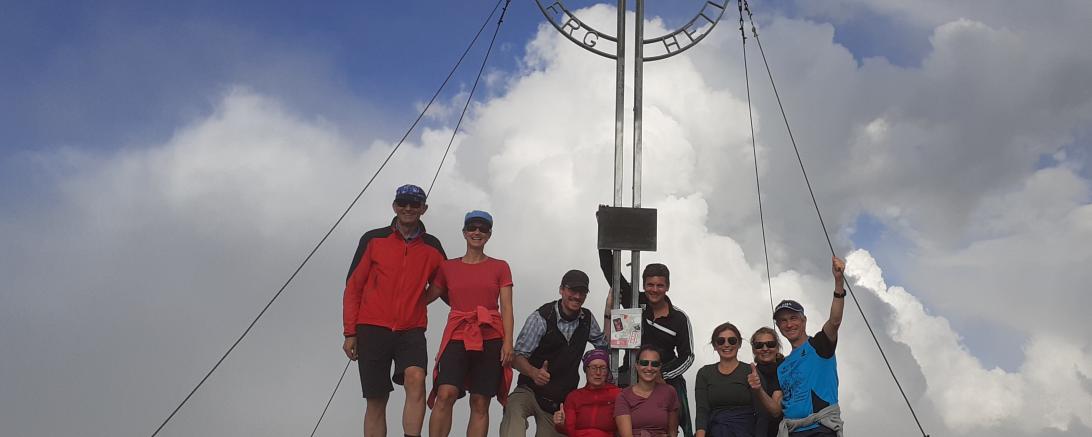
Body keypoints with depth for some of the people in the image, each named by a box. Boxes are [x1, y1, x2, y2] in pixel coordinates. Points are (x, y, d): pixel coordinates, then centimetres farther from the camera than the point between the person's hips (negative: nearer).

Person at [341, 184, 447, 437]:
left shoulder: (432, 247, 10)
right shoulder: (373, 240, 6)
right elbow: (353, 287, 6)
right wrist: (350, 332, -1)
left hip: (412, 330, 0)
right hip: (373, 329, 0)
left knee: (416, 378, -26)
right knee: (376, 400, 1)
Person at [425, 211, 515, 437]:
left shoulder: (500, 267, 11)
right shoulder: (447, 267, 14)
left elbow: (506, 308, 5)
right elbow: (425, 298, 13)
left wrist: (508, 341, -5)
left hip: (490, 339, 0)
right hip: (457, 337, 0)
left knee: (480, 403, -2)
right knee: (445, 395, -18)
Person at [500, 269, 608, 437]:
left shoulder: (587, 319, 4)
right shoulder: (541, 318, -13)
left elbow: (603, 344, 23)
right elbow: (517, 356, -18)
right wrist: (534, 373, -36)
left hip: (562, 400, 5)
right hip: (531, 391, -5)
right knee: (514, 409, -37)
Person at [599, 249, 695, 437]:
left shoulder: (679, 318, -2)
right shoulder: (634, 301, -1)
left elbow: (687, 356, 2)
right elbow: (609, 269, -5)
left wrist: (661, 374, -11)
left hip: (666, 378, 0)